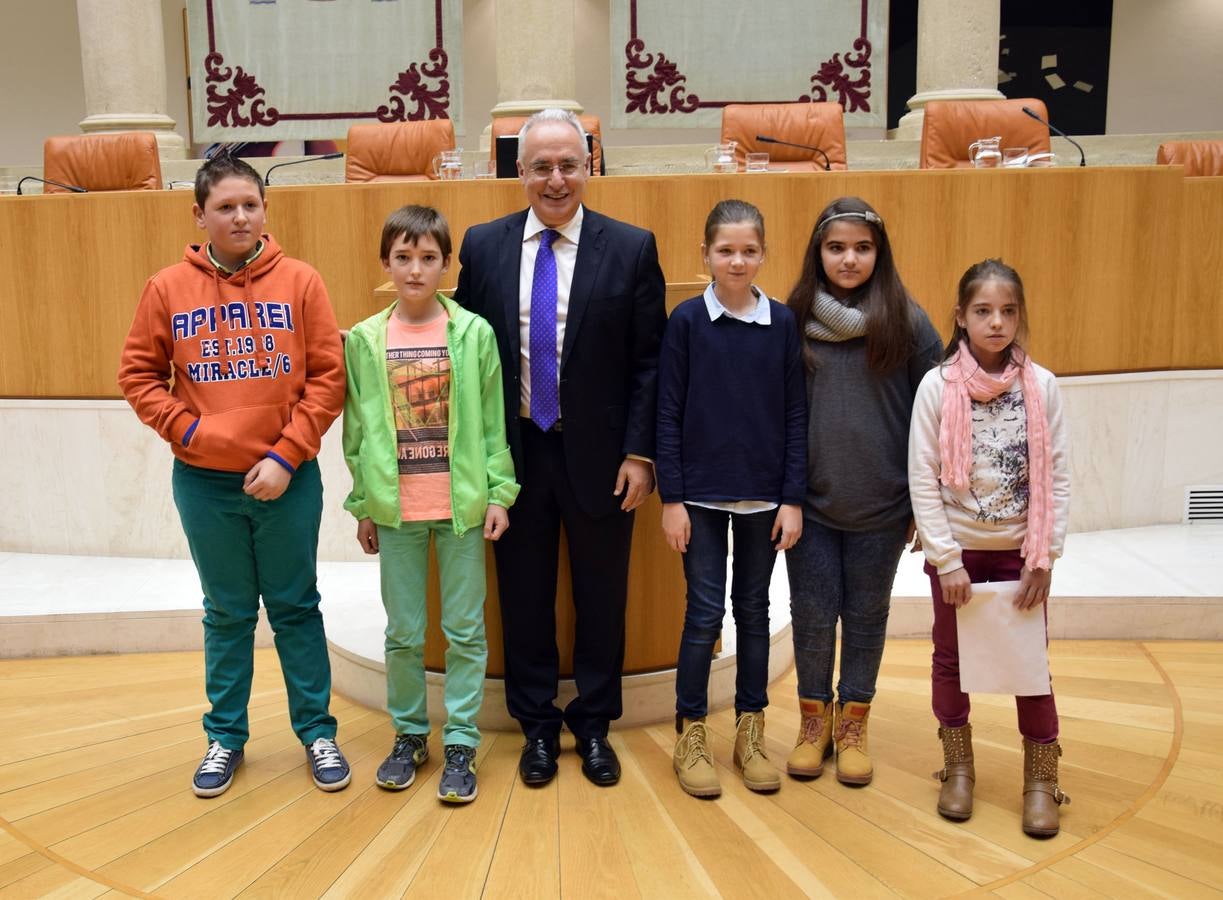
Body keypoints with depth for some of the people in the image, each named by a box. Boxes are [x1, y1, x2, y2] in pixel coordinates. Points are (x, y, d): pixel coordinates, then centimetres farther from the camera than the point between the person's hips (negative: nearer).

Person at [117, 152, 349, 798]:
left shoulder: (299, 282, -4)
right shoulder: (168, 289, 0)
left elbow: (327, 376, -6)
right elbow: (138, 375, 4)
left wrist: (287, 455, -12)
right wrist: (188, 431, -9)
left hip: (287, 478, -1)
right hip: (204, 482, 1)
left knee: (295, 608, 11)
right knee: (226, 613, 14)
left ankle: (316, 730, 25)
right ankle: (225, 736, 29)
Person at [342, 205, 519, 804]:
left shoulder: (474, 333, -2)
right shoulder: (364, 341, 2)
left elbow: (493, 422, 1)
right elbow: (356, 432, 6)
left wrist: (498, 494, -3)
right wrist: (363, 506, 6)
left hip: (461, 506, -1)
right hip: (396, 510, 1)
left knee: (465, 631, 6)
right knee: (403, 633, 11)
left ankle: (460, 743, 18)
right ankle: (409, 734, 28)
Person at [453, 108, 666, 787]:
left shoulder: (631, 248, -3)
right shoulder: (482, 246, 2)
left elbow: (648, 362, -3)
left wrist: (639, 453, -8)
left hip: (600, 454, -1)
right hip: (515, 452, 1)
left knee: (600, 596, 11)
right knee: (525, 595, 12)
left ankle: (593, 726, 30)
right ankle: (537, 726, 30)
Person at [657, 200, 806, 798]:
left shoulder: (783, 323, 1)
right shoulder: (686, 320, -3)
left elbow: (796, 415, 2)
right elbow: (669, 413, -3)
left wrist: (793, 499, -2)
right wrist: (671, 498, -6)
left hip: (764, 496, 2)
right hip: (702, 494, -2)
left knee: (753, 610, 12)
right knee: (705, 614, 2)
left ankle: (751, 733, 24)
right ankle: (691, 736, 17)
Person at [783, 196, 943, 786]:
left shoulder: (906, 322, -4)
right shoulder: (795, 319, -2)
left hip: (882, 505, 0)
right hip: (810, 501, 0)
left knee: (866, 614, 12)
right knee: (812, 614, 7)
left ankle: (853, 724, 30)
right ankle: (814, 719, 28)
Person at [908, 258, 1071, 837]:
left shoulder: (1041, 384, -6)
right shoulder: (938, 385, -10)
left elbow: (1057, 476, -3)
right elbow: (922, 478, -9)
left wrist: (1045, 556, -7)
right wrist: (946, 559, -11)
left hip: (1019, 550, 0)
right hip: (955, 550, 0)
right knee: (951, 658, 12)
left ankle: (1041, 781, 21)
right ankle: (958, 768, 30)